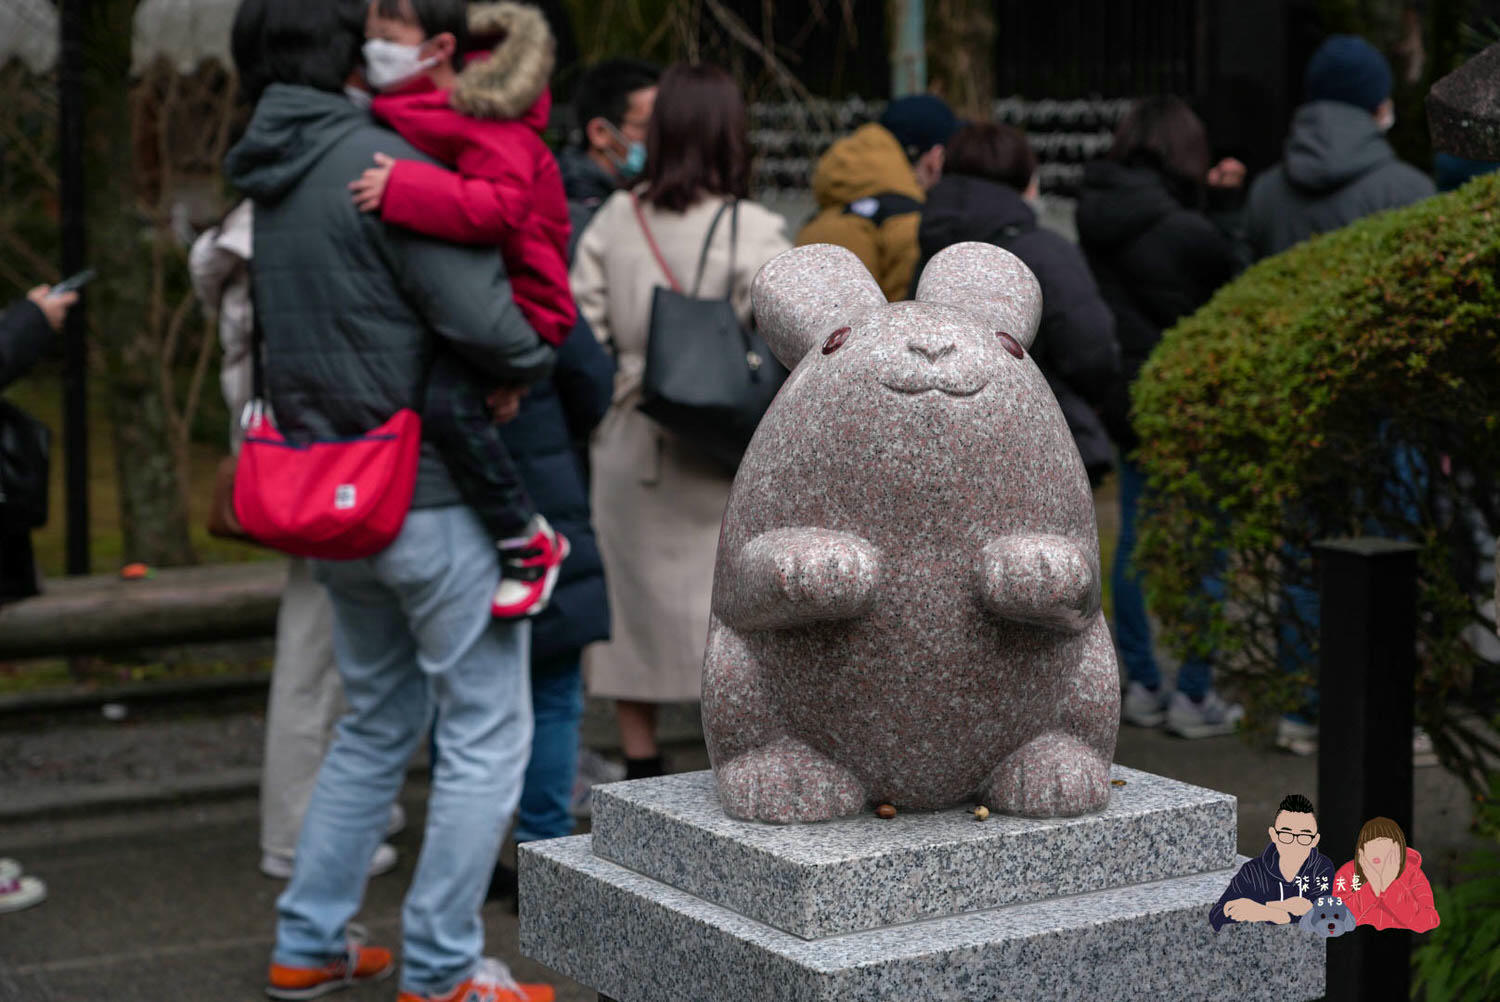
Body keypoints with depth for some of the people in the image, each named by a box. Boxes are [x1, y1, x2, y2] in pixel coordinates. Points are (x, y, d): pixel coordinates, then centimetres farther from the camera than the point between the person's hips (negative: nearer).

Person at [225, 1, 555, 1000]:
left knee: (377, 723, 22)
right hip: (429, 497, -9)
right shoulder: (381, 166, -17)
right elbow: (480, 320, -23)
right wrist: (536, 356, -2)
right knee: (487, 733, 3)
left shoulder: (273, 181, 10)